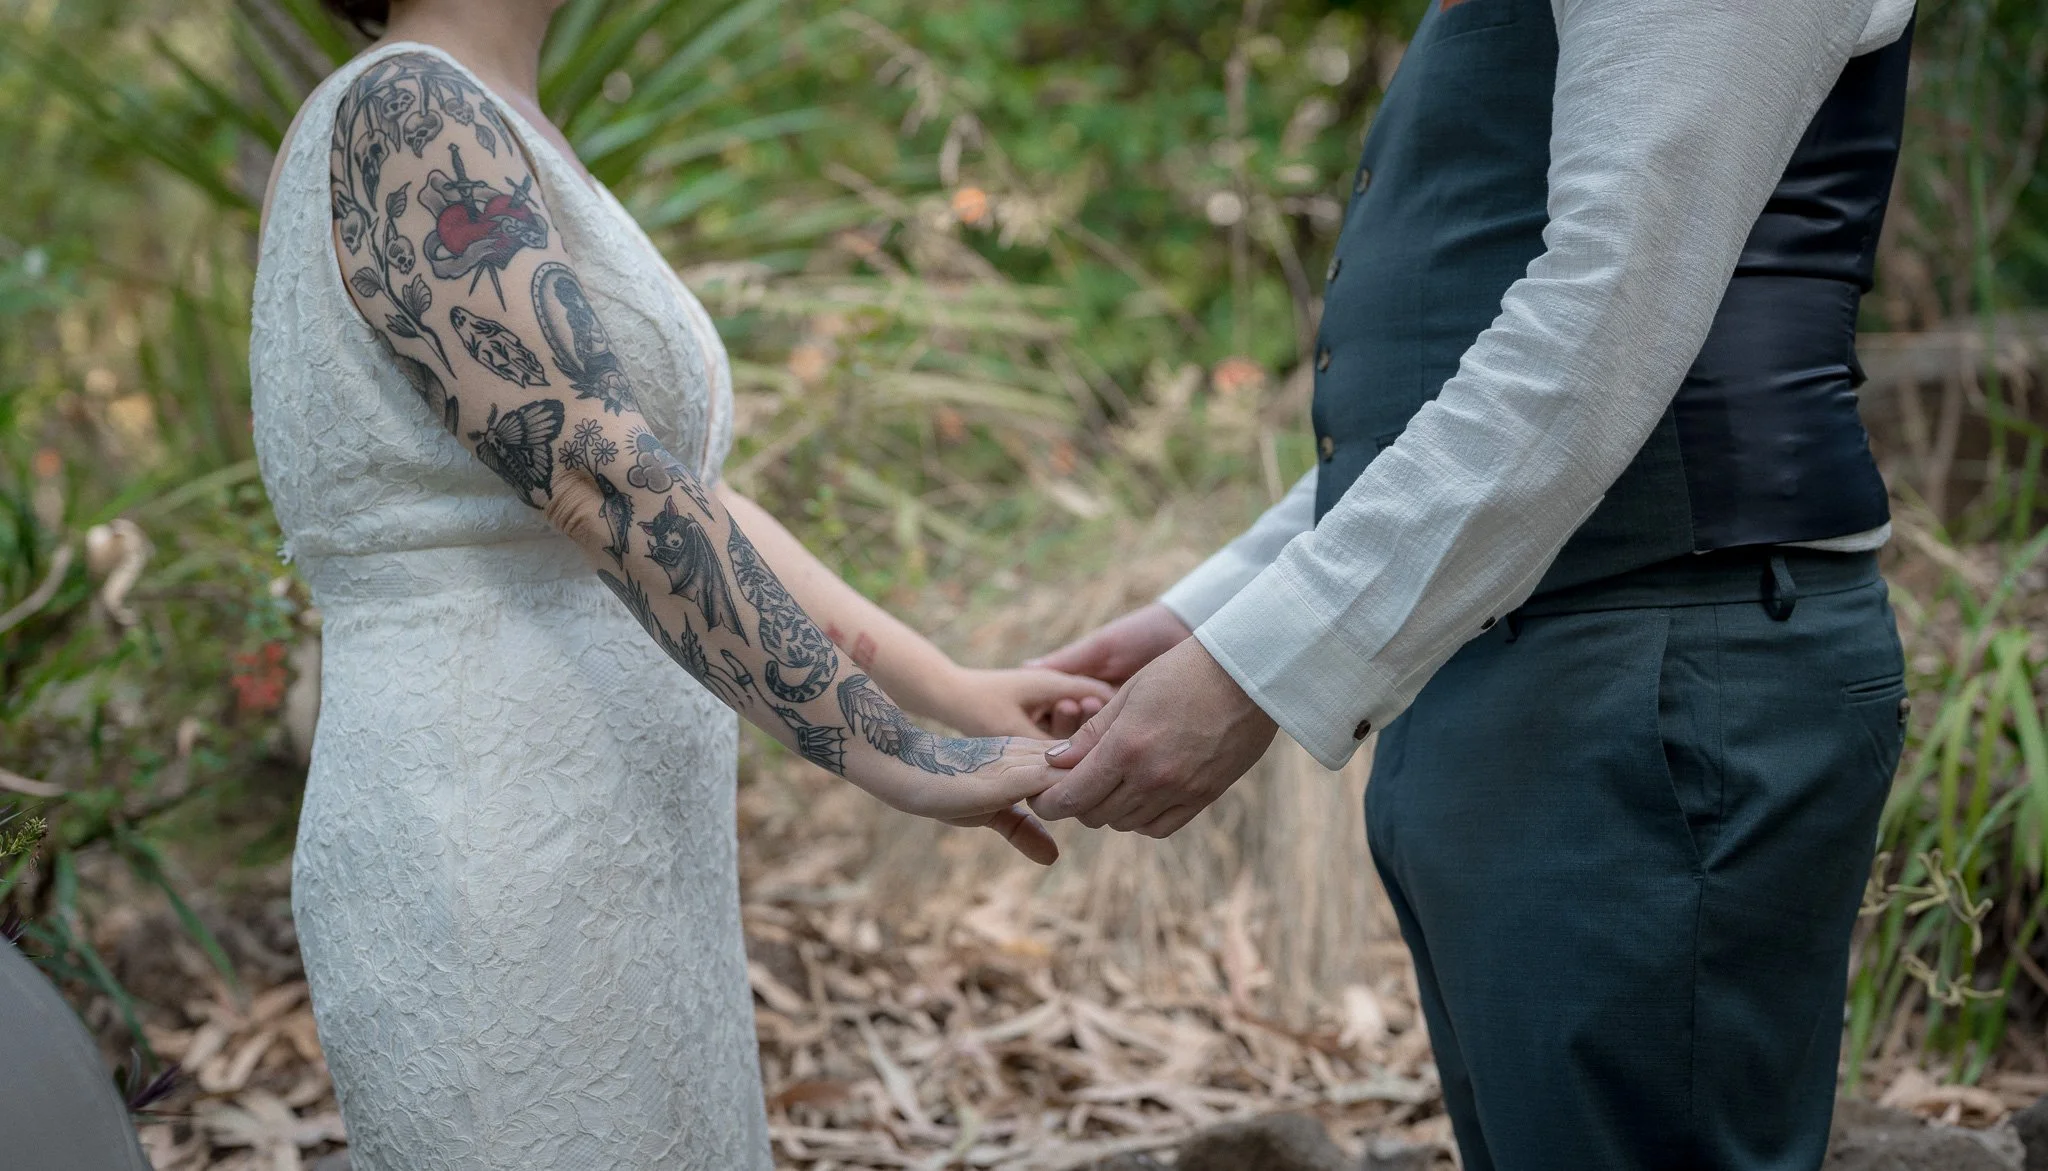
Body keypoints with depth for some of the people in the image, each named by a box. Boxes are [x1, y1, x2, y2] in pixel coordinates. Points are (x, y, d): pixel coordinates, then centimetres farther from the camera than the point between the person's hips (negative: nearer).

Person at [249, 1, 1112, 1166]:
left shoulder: (491, 155, 16)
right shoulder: (400, 121, -15)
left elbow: (670, 500, 16)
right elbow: (609, 494, -21)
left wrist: (953, 690, 13)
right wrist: (903, 761, -16)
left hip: (588, 875, 10)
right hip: (503, 906, -10)